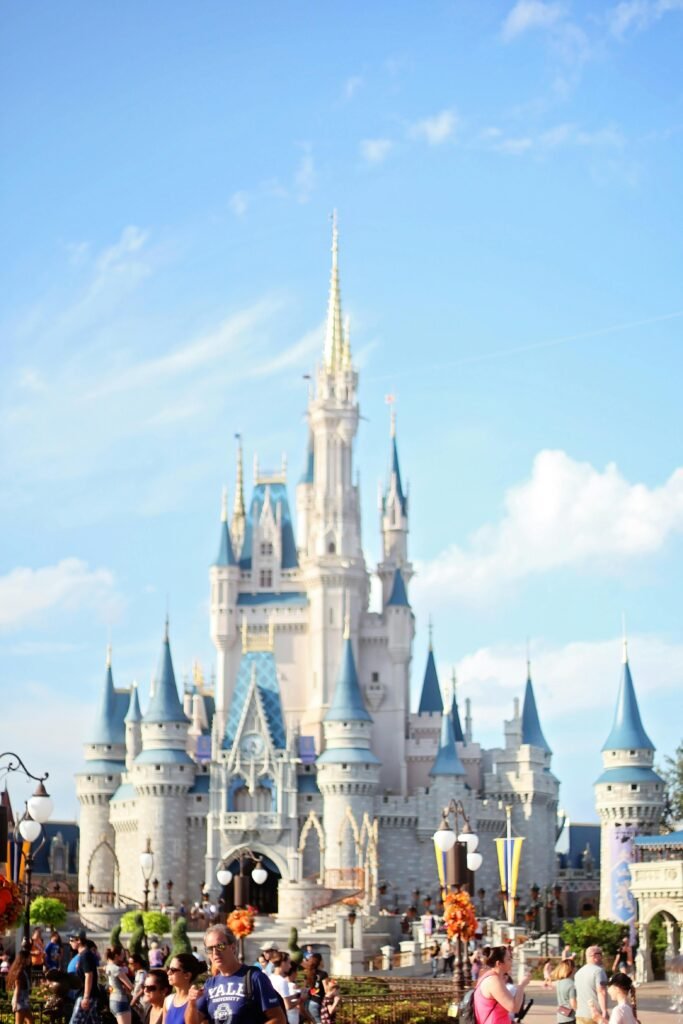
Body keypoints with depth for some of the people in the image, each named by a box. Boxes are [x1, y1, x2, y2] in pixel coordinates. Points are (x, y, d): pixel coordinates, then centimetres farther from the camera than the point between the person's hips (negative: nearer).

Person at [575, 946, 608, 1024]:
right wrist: (604, 1012, -23)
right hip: (596, 1015, -7)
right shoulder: (598, 970, -10)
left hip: (580, 1016, 7)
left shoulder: (579, 972, 16)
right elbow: (601, 992, -19)